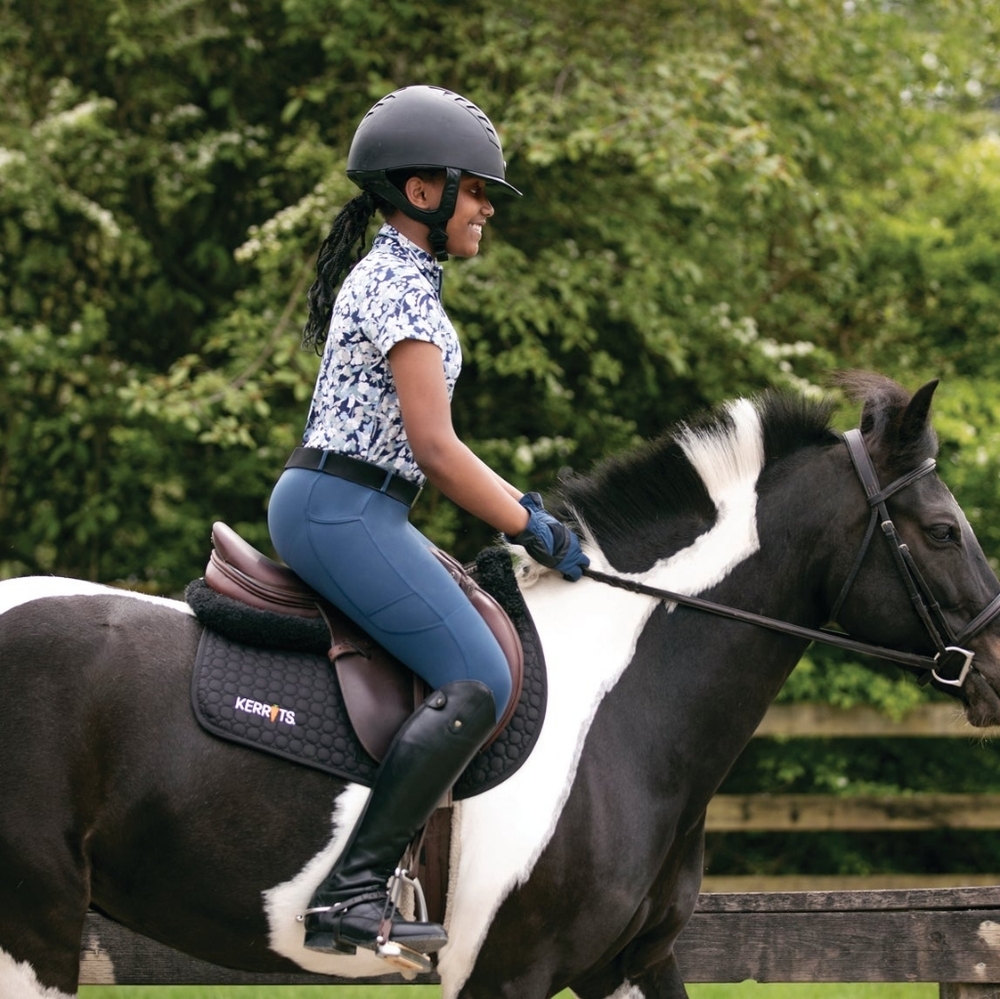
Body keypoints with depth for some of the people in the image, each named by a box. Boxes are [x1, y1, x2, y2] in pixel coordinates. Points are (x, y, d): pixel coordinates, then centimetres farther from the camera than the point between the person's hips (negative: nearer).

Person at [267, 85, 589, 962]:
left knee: (481, 657, 18)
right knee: (478, 683, -19)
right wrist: (529, 529, -8)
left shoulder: (388, 276, 21)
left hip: (322, 506, 11)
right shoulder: (401, 283, -11)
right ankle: (352, 890, -24)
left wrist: (520, 504, 17)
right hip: (343, 510, -11)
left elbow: (418, 440, 24)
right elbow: (433, 444, -16)